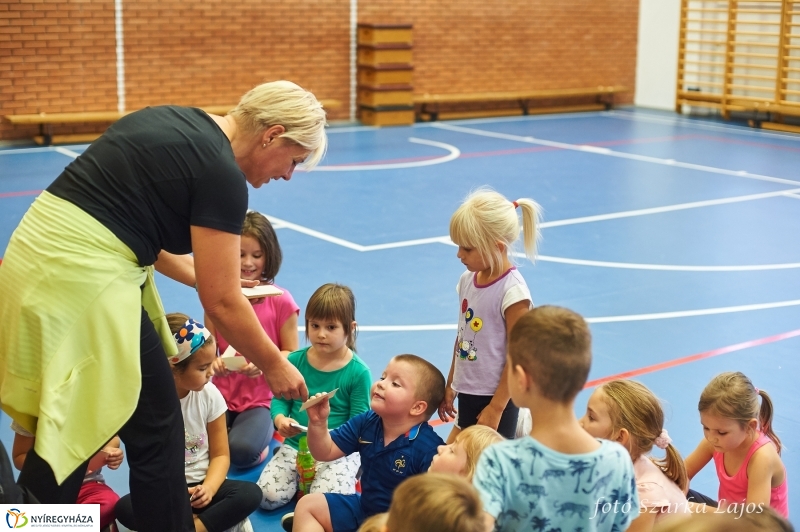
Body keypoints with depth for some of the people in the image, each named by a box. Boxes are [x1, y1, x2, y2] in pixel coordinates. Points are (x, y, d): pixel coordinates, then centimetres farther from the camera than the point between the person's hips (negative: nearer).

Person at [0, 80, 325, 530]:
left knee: (68, 429, 17)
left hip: (38, 253, 9)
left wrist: (199, 273, 25)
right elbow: (222, 303, -8)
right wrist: (274, 366, 6)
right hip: (82, 280, -9)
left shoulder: (176, 122, 14)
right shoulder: (221, 173, -11)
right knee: (155, 429, 7)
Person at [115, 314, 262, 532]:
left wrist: (208, 489, -18)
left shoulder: (210, 394, -6)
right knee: (125, 508, -31)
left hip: (202, 486, 1)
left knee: (251, 494, -26)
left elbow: (220, 455, 0)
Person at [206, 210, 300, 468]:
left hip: (261, 401, -3)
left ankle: (264, 436, 6)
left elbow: (292, 354, -1)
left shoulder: (280, 301, -6)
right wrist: (212, 363, -16)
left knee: (241, 450, -28)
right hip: (223, 397, 3)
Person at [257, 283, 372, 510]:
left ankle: (353, 475, 10)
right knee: (268, 497, -14)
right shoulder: (295, 361, -1)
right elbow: (280, 400, 4)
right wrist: (280, 419, -19)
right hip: (295, 446, 3)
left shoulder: (358, 372, -10)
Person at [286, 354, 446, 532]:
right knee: (308, 505, 10)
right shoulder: (366, 423, -4)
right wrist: (318, 422, -15)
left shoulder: (428, 448, -26)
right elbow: (325, 453, 1)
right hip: (364, 508, 8)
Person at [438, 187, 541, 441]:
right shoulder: (468, 280, 3)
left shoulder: (512, 290, -19)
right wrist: (450, 385, 18)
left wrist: (496, 408, -15)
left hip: (495, 398, -8)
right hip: (468, 394, 8)